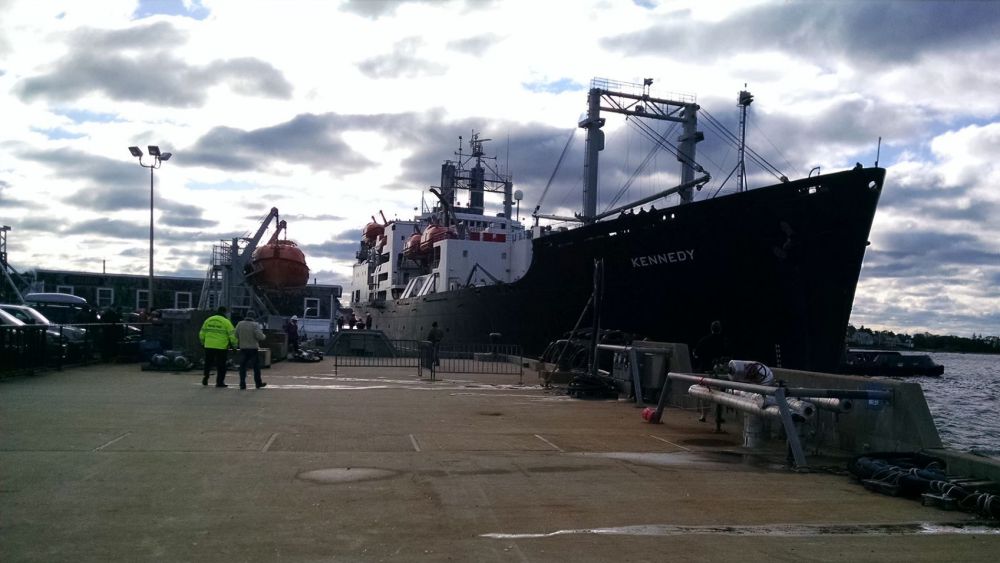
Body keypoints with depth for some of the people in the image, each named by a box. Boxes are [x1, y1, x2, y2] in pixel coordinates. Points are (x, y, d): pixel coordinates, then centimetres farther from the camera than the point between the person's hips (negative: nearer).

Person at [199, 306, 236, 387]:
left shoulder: (208, 320, 8)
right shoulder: (226, 322, -6)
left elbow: (202, 333, 13)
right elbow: (232, 334, -8)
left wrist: (203, 342, 27)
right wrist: (234, 344, 4)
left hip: (209, 346, 4)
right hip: (221, 347, -4)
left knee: (208, 363, 19)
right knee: (221, 365, 3)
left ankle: (205, 378, 16)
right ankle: (220, 382, 3)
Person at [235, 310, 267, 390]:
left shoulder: (239, 324, 1)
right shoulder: (255, 325, -11)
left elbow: (236, 335, 6)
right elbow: (260, 336, -17)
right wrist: (263, 335, 5)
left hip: (242, 348, 3)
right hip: (253, 348, -3)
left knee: (242, 366, 7)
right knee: (256, 366, 8)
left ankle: (242, 384, 3)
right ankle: (258, 383, 15)